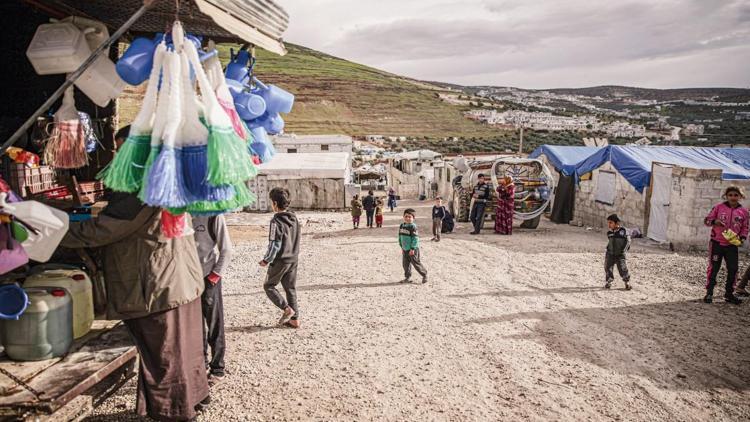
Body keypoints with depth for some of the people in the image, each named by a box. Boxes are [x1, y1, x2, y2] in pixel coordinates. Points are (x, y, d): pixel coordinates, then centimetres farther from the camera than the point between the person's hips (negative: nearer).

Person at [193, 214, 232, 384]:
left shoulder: (213, 215, -9)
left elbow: (226, 250, -8)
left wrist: (215, 275, -11)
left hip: (209, 279, -4)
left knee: (214, 326, 4)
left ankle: (217, 369, 16)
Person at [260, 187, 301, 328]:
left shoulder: (276, 221, -19)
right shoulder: (294, 218, 4)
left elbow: (274, 245, -19)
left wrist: (266, 260, -8)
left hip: (280, 260, -7)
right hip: (293, 259, 7)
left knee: (269, 286, 11)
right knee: (291, 288, 13)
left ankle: (287, 308, -2)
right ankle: (295, 319, 13)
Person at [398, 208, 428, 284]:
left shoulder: (413, 227, -16)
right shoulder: (402, 226, 8)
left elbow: (415, 238, -18)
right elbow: (400, 237, 17)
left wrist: (412, 249, -19)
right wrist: (401, 246, 15)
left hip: (413, 249, -7)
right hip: (405, 249, 7)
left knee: (416, 263, -1)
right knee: (405, 263, 11)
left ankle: (424, 275, 14)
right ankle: (407, 277, 23)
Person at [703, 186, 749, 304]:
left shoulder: (744, 211, 2)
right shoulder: (719, 207, -4)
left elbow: (745, 228, 9)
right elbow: (707, 219, 1)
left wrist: (742, 238, -7)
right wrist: (715, 221, -20)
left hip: (732, 245, 2)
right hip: (716, 243, -2)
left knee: (733, 269, 4)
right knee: (713, 268, 1)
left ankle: (729, 294, 19)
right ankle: (709, 293, 10)